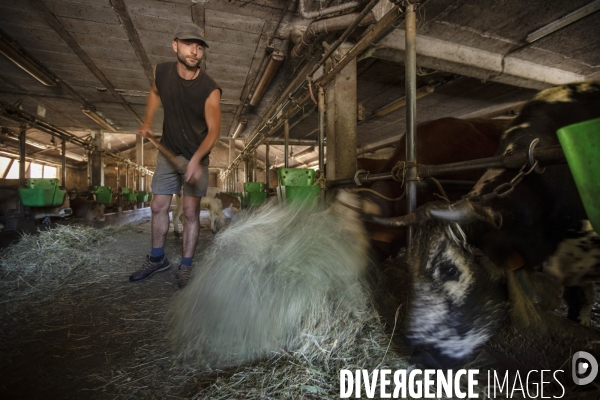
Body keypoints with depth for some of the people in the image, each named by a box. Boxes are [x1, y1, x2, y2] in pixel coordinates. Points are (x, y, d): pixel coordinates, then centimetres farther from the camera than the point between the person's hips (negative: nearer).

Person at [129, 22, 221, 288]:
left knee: (191, 212, -2)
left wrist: (195, 160, -40)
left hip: (196, 158, -4)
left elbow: (213, 130, -26)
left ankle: (185, 266, 14)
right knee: (158, 207, 8)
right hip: (167, 153, 5)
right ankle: (157, 259, 26)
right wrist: (147, 122, 7)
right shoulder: (161, 71, -6)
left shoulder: (210, 90, -20)